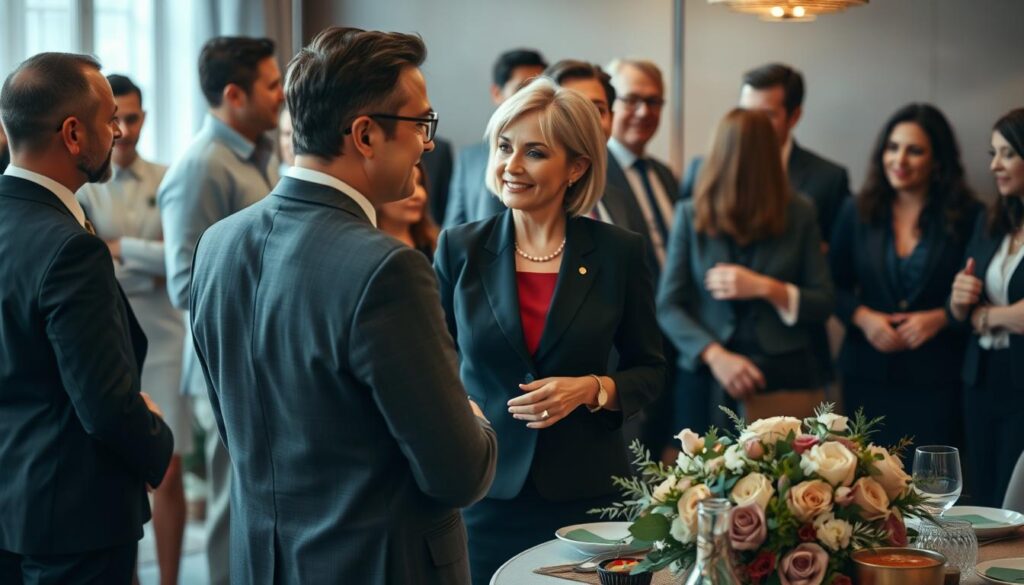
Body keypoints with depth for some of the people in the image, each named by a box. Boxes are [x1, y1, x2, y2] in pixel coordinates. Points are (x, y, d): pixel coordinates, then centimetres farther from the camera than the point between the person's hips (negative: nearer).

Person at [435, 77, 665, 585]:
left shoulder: (618, 252, -2)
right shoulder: (460, 248, 1)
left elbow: (649, 370, 5)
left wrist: (592, 389, -12)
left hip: (588, 494, 0)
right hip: (486, 497, 0)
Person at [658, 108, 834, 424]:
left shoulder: (798, 213, 5)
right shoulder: (691, 215, 4)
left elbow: (823, 303, 5)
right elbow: (668, 306, 0)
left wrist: (767, 289, -11)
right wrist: (715, 355, -13)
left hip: (787, 381, 0)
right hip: (709, 380, 0)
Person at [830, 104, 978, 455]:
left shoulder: (966, 218, -1)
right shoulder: (858, 212, 7)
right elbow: (834, 284, 10)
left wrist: (942, 317, -15)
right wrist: (862, 317, -7)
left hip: (936, 382, -2)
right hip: (866, 376, 2)